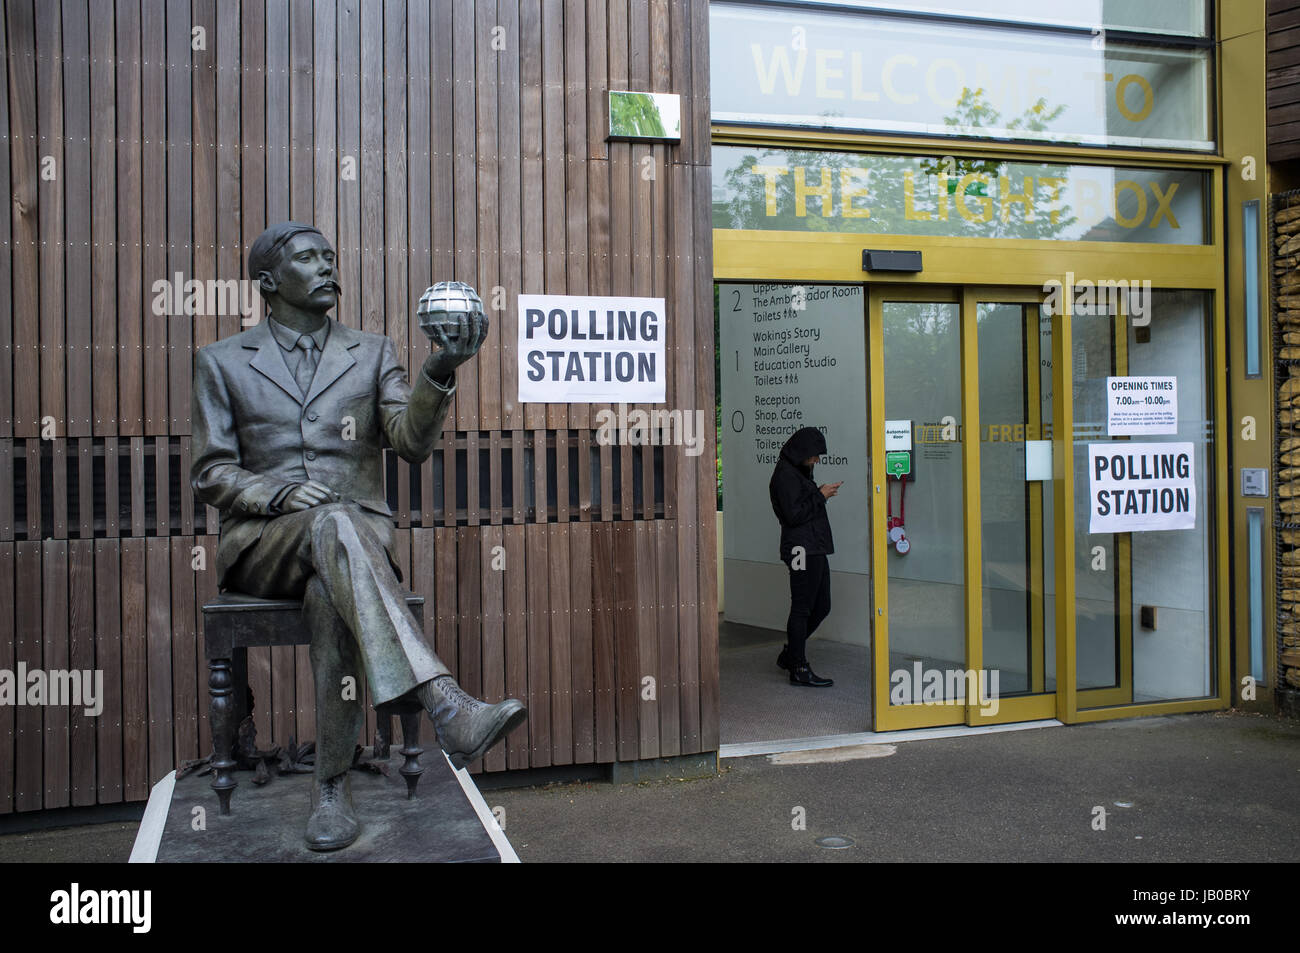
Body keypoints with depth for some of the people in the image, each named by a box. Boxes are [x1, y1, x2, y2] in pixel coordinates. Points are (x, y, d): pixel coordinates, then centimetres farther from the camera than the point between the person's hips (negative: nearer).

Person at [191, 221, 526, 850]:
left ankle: (332, 783, -25)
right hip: (263, 541, -1)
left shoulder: (371, 353, 15)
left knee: (331, 594, -36)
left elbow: (412, 442, -2)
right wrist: (282, 494, -15)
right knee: (333, 523, -38)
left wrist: (439, 372, -21)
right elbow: (209, 474, 6)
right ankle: (448, 710, -52)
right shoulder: (222, 362, 13)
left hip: (360, 529, 2)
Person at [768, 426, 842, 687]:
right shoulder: (786, 475, -12)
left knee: (821, 606, 14)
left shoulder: (798, 472, 20)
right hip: (803, 550, -11)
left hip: (815, 550, 11)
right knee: (802, 609, -4)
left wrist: (820, 494, 11)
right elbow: (794, 514, -19)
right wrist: (820, 496, -12)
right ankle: (799, 670, 4)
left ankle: (789, 654, 26)